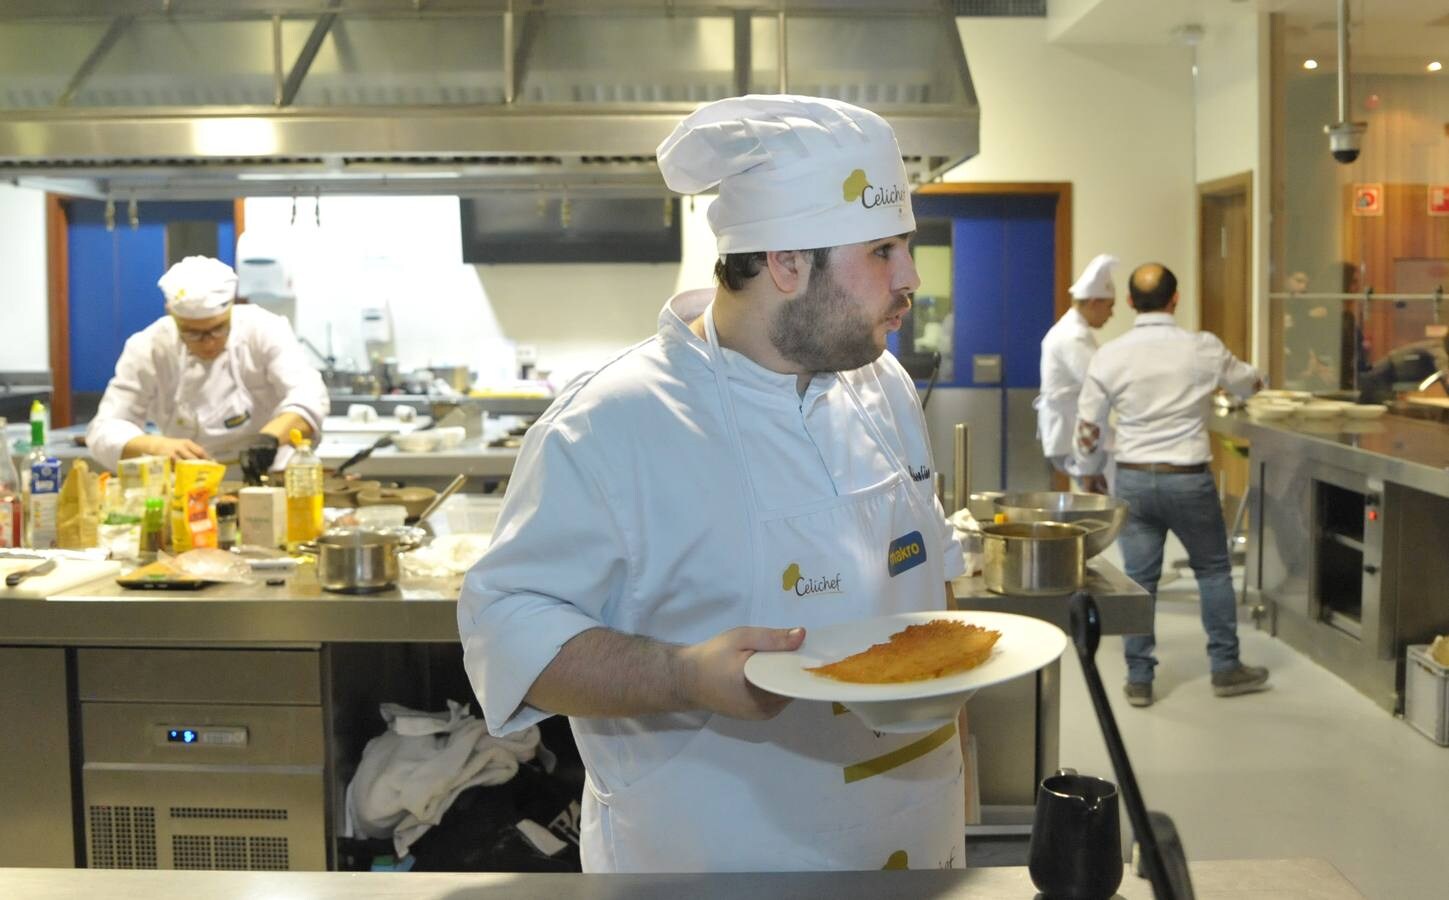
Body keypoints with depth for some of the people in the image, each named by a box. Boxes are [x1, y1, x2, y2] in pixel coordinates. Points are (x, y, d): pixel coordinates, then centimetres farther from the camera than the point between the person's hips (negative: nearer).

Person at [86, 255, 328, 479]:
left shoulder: (264, 330, -8)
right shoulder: (148, 350, -5)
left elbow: (310, 396, -20)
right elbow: (104, 431, -7)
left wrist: (270, 436, -39)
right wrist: (157, 446, -27)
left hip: (268, 478, -1)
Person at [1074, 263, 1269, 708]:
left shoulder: (1109, 357, -5)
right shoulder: (1203, 349, -7)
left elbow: (1087, 429, 0)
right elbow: (1250, 383, 14)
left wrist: (1089, 478, 16)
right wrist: (1254, 374, 38)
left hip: (1133, 479, 1)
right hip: (1188, 479, -1)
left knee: (1139, 578, 9)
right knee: (1213, 570, 16)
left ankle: (1139, 678, 13)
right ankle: (1226, 667, 22)